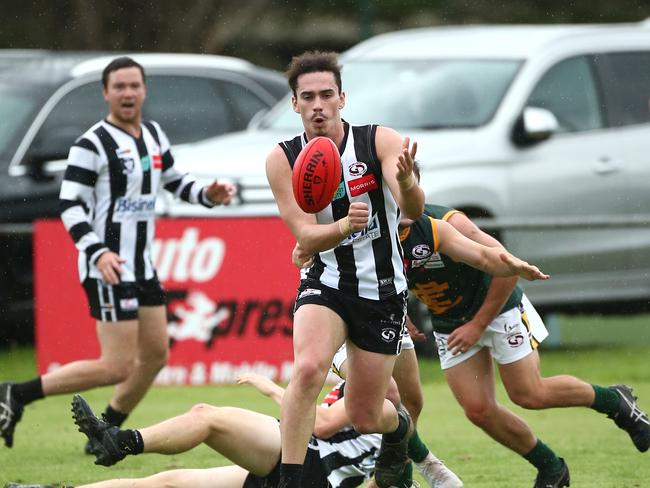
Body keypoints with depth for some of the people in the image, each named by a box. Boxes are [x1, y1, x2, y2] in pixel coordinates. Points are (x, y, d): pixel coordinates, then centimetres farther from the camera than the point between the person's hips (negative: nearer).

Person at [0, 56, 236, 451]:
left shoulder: (154, 136, 11)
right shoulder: (92, 145, -13)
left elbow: (175, 180, 25)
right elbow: (70, 205, -16)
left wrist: (208, 194, 4)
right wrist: (98, 253, -28)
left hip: (143, 266, 9)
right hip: (108, 269, -9)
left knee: (156, 354, 11)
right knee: (117, 368, -12)